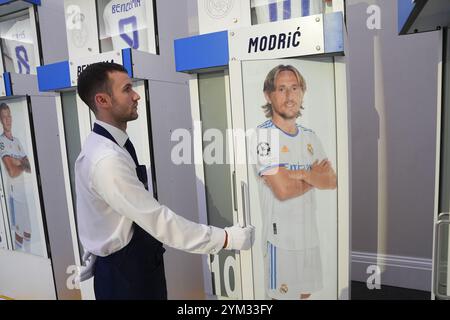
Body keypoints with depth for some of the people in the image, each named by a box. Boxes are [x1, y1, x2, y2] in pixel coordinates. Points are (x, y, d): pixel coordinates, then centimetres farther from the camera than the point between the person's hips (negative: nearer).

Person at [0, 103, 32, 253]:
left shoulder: (17, 140, 11)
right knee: (19, 229, 0)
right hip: (14, 191, -7)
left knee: (28, 227, 16)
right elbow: (12, 172, -19)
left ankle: (29, 256, 30)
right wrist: (23, 164, -3)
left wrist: (17, 162, -13)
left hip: (24, 189, 7)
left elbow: (29, 168, 5)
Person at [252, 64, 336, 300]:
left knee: (305, 291, 21)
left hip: (309, 231, 6)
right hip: (280, 234, -6)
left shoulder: (310, 136, 7)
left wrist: (301, 174, -17)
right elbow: (283, 190, -23)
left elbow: (332, 181, 0)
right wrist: (314, 176, -6)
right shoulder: (263, 135, -15)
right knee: (282, 294, 10)